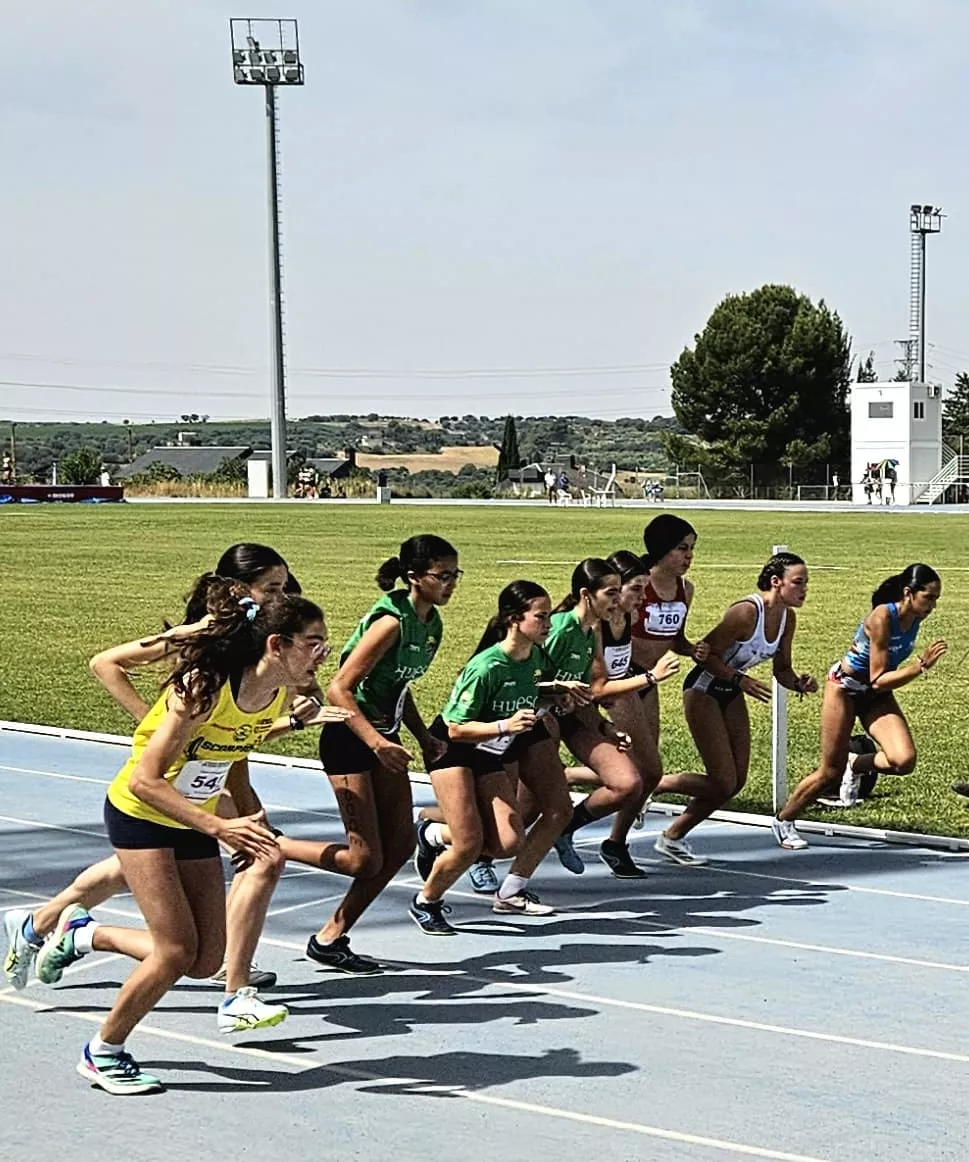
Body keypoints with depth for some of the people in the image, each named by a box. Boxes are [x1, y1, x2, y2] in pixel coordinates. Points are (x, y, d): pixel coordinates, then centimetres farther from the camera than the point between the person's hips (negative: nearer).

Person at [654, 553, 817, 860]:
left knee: (737, 781, 4)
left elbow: (782, 670, 6)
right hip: (703, 691, -8)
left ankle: (673, 837, 17)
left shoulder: (787, 618, -2)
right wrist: (739, 679, -33)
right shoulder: (746, 612, -26)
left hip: (732, 695, 8)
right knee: (723, 784, -11)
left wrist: (799, 684, -14)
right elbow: (706, 653, -23)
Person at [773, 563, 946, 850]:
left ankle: (856, 765, 13)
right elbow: (878, 680, -30)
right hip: (845, 688, -6)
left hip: (876, 696, 6)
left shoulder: (914, 618, -10)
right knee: (830, 771, 1)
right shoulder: (882, 617, -30)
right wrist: (921, 666, -36)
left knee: (904, 761, -18)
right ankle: (783, 820, 24)